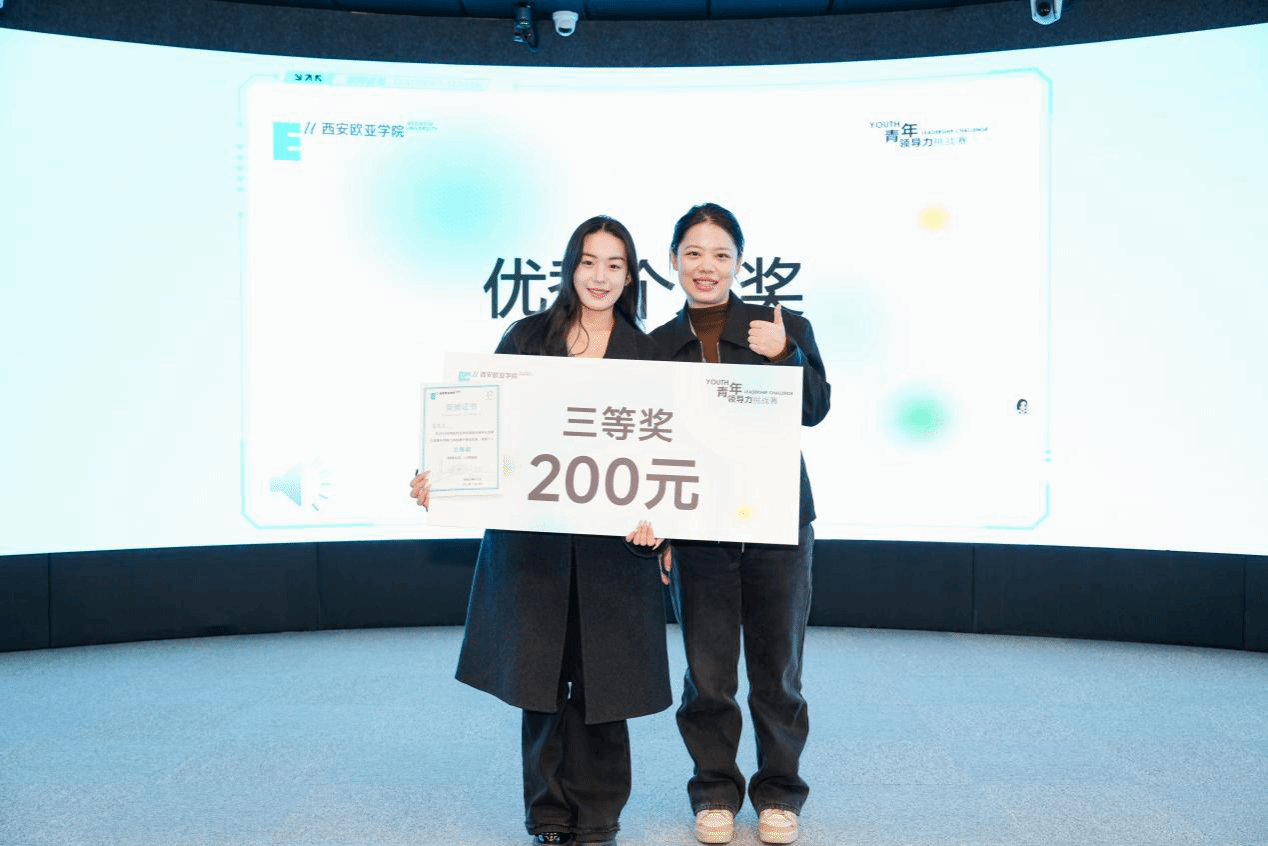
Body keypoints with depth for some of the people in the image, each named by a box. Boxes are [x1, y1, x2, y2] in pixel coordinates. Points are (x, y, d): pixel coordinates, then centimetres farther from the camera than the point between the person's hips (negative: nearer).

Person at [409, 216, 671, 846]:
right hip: (530, 534, 1)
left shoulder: (647, 354, 5)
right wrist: (438, 475, -11)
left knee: (598, 678, 5)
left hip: (611, 538, 0)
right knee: (541, 678, 6)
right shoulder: (526, 338, 6)